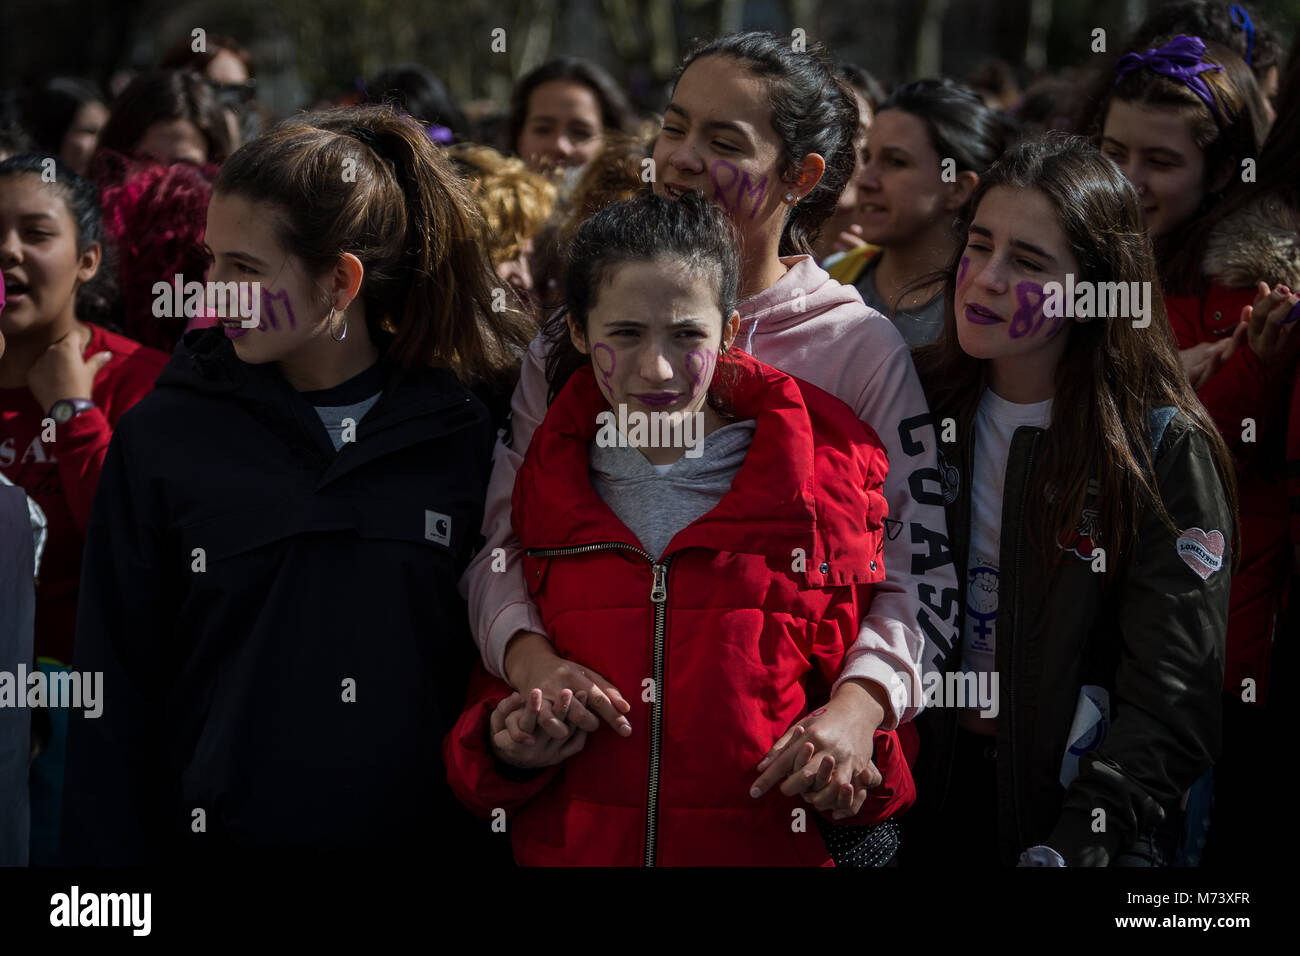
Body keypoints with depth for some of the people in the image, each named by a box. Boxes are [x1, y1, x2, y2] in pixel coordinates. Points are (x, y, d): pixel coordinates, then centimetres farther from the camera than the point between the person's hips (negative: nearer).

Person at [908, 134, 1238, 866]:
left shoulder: (1166, 450, -11)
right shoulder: (919, 401, 3)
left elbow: (1173, 703, -14)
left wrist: (1070, 848, -24)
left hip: (1078, 805, -3)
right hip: (933, 788, 3)